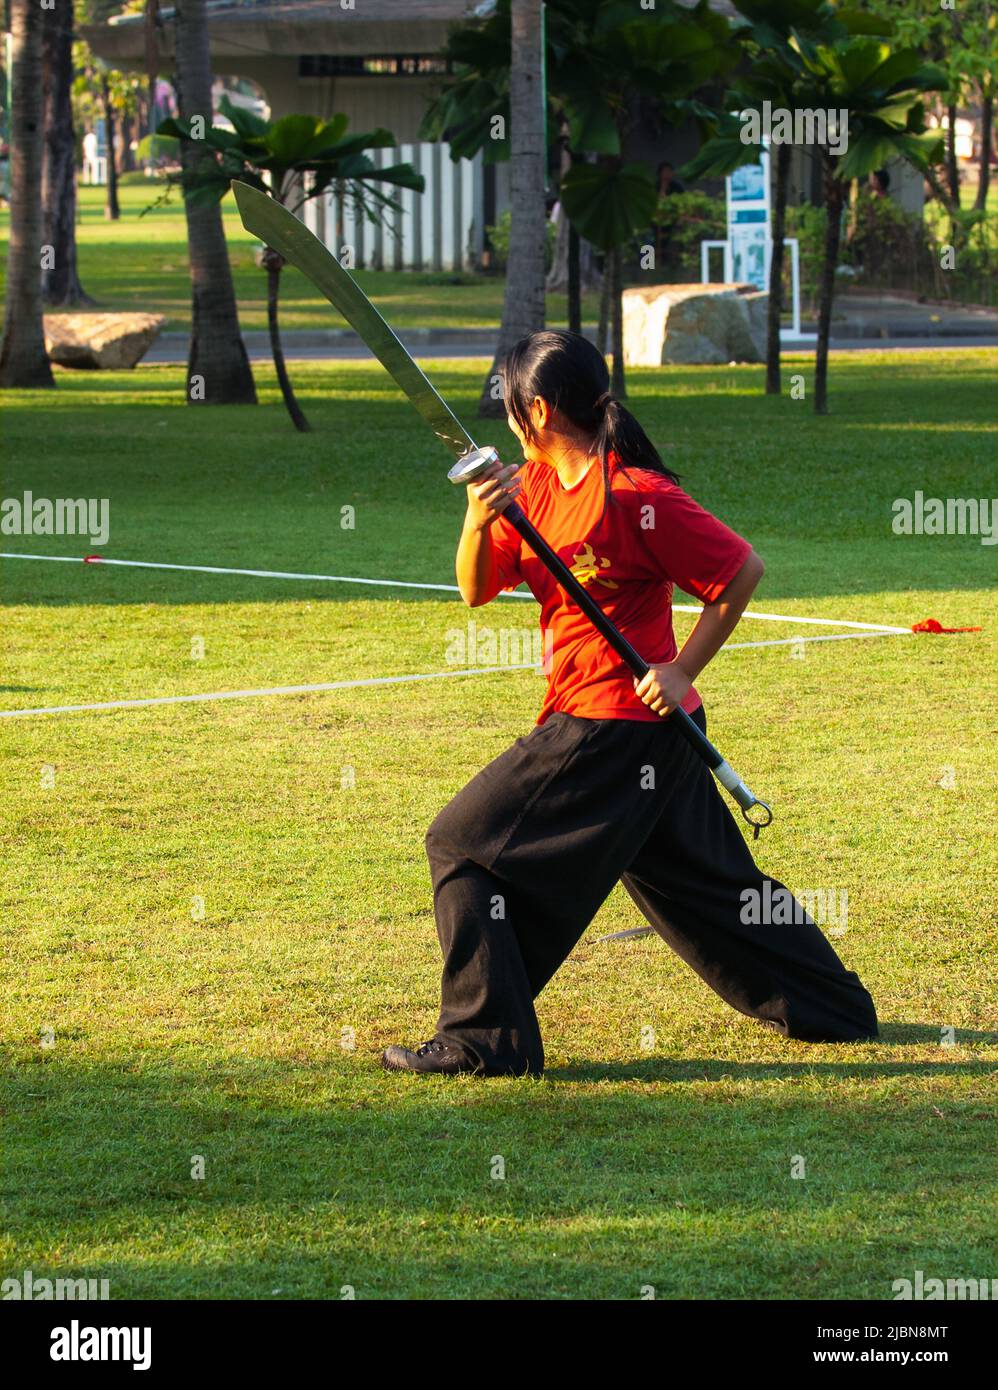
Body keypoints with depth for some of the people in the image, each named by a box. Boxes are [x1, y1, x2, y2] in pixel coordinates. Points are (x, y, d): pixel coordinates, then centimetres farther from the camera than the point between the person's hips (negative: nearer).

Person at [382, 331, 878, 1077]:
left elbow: (743, 569, -15)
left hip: (613, 728, -9)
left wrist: (683, 668, -15)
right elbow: (477, 590, 7)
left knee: (464, 844, -7)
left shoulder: (635, 497, -18)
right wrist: (478, 522, -13)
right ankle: (832, 1006, 29)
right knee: (700, 876, 19)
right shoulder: (533, 485, 7)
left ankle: (485, 1037, -6)